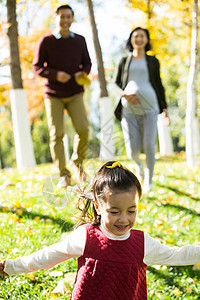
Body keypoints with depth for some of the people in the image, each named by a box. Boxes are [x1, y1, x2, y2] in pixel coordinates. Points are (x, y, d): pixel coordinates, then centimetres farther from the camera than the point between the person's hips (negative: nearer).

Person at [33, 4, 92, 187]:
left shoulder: (80, 40, 9)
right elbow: (37, 66, -1)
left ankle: (78, 161, 13)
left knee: (83, 129, -14)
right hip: (53, 95, -1)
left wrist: (83, 73, -8)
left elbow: (87, 63, 15)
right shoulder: (46, 41, 0)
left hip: (75, 94, 2)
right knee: (57, 134, -5)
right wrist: (55, 75, -17)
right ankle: (64, 174, 6)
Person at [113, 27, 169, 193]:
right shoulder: (124, 60, 14)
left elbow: (159, 85, 18)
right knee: (133, 150, -6)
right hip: (129, 109, 0)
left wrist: (164, 108, 11)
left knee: (149, 145, -12)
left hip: (149, 107, 0)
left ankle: (149, 179, 10)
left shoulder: (153, 61, 14)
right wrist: (125, 95, -8)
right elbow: (115, 84, 13)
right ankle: (139, 164, 31)